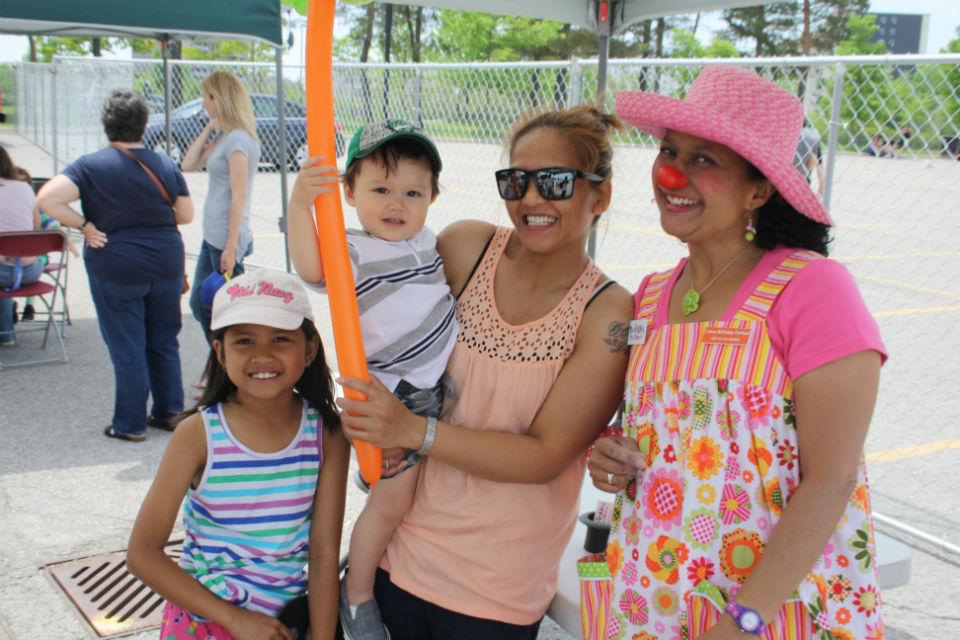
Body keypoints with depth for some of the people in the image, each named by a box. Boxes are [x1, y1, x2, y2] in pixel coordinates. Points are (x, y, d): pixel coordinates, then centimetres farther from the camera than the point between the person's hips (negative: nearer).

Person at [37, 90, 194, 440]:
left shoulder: (91, 166, -9)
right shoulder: (165, 165, 4)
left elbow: (47, 198, -20)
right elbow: (186, 214, 6)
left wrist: (84, 225, -11)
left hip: (117, 269, -4)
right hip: (166, 263, 4)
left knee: (127, 349, 4)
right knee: (164, 343, 15)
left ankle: (130, 424, 12)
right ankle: (169, 413, 23)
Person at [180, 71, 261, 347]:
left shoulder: (238, 140, -17)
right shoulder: (221, 137, 12)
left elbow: (239, 196, -20)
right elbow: (188, 164, 16)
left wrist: (231, 247, -21)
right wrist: (208, 130, 8)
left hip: (227, 240, -10)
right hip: (212, 238, 10)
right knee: (199, 303, 17)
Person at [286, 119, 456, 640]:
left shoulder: (426, 240, 8)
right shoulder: (354, 251, -15)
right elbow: (312, 267, -38)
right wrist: (299, 206, -47)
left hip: (439, 385, 8)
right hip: (390, 396, -7)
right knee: (392, 499, -5)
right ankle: (356, 597, 15)